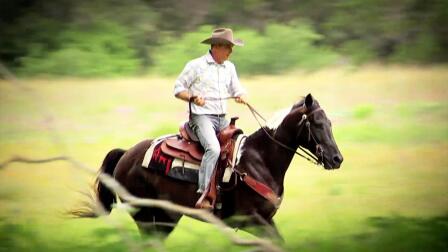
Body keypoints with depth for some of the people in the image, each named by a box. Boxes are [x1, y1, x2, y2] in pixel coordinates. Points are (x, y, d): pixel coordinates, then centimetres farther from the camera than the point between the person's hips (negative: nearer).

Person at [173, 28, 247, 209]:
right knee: (213, 148, -30)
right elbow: (178, 89, 1)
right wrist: (193, 98, -17)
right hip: (201, 117, -7)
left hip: (222, 119, 7)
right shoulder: (196, 65, -2)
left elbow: (237, 90, 23)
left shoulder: (229, 67, 15)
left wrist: (241, 97, -1)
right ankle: (203, 195, -33)